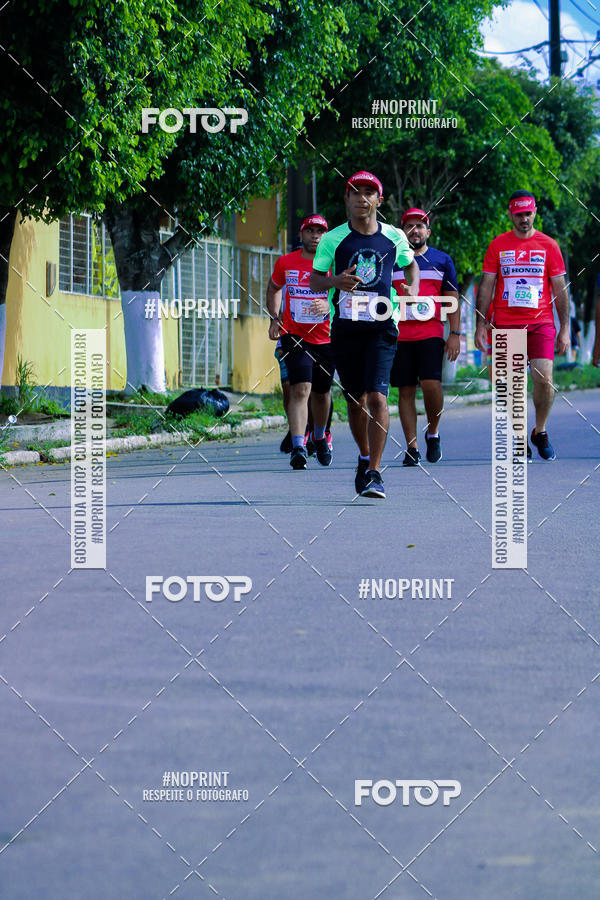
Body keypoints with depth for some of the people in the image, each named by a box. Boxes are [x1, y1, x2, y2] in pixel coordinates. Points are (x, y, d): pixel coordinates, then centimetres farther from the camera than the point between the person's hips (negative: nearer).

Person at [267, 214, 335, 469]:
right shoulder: (285, 263, 1)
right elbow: (274, 288, 20)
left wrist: (329, 306, -27)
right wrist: (274, 318, 8)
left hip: (326, 338, 1)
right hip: (294, 336, -1)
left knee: (321, 392, 16)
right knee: (300, 389, -17)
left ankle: (319, 438, 42)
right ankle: (298, 448, -23)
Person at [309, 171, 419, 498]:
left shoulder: (394, 237, 6)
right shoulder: (333, 239, 2)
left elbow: (410, 264, 24)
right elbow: (314, 280, 5)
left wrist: (412, 287, 3)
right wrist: (336, 281, -16)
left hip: (382, 327, -1)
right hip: (344, 328, 1)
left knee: (377, 396, -15)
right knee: (356, 400, 9)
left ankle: (374, 473, -14)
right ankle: (364, 458, 33)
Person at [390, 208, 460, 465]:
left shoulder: (442, 260, 10)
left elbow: (452, 300, 10)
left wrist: (455, 334, 2)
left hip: (431, 333, -1)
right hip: (398, 335, 1)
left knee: (431, 384, -16)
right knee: (405, 391, 0)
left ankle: (433, 432, 8)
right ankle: (411, 448, 4)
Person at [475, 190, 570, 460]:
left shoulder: (548, 245, 6)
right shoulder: (498, 245, 7)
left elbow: (560, 289, 8)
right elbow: (486, 286, 8)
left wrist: (564, 329, 3)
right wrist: (481, 324, 0)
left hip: (541, 323, -1)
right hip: (505, 324, 1)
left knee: (544, 379, -14)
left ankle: (540, 432, 8)